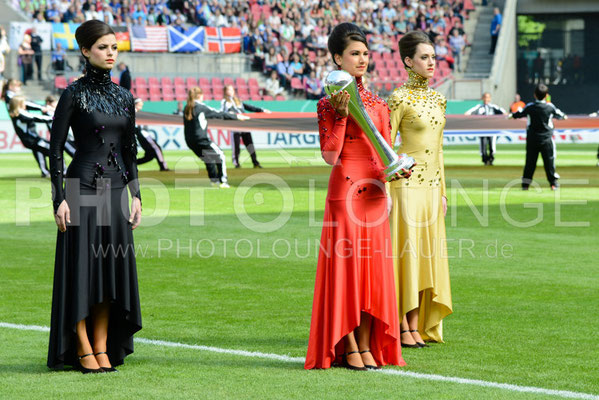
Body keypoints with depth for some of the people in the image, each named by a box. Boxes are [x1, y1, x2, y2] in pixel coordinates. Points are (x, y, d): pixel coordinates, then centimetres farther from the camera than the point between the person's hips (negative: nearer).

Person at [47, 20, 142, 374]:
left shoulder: (124, 97, 11)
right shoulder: (74, 94, -6)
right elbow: (56, 148, -7)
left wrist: (136, 195, 8)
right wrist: (60, 198, -13)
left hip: (117, 189, 6)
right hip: (83, 189, -5)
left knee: (113, 267, 5)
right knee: (82, 266, -3)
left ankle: (104, 347, 10)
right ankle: (83, 349, 3)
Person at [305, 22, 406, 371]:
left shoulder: (377, 104, 13)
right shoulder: (329, 104, -2)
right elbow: (330, 155, -11)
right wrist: (341, 114, -16)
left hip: (374, 192, 5)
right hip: (344, 189, -5)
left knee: (372, 268, 5)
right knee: (345, 266, -4)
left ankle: (368, 345, 10)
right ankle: (347, 347, 1)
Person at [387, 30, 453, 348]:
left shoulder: (437, 99, 13)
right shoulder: (400, 98, -8)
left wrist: (442, 191, 16)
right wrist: (385, 193, -14)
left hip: (431, 186, 7)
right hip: (407, 184, -7)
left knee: (427, 254, 7)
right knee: (405, 251, -5)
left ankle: (418, 326, 12)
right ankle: (403, 328, 0)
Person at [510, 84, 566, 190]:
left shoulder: (529, 107, -4)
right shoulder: (550, 107, -6)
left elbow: (521, 114, 14)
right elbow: (558, 114, 13)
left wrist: (512, 115, 36)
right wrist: (564, 116, 37)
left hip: (532, 138, 1)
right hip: (546, 139, -1)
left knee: (530, 161, 6)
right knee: (549, 160, 4)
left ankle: (525, 183, 6)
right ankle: (553, 182, 4)